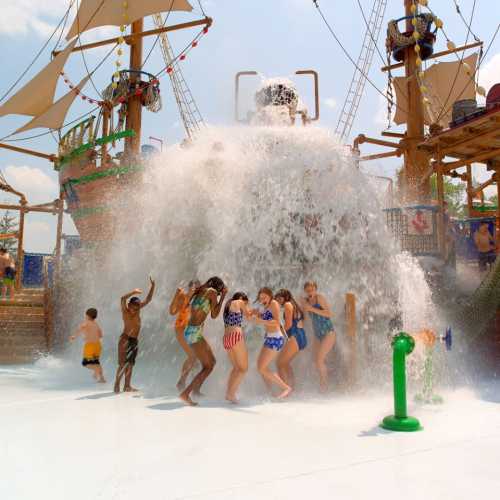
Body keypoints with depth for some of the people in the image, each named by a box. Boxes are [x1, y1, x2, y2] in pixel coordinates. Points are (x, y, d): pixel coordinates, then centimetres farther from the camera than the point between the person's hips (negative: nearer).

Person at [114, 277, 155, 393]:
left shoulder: (138, 308, 6)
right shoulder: (125, 310, -9)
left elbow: (148, 299, 10)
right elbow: (123, 299, -29)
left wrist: (152, 286, 1)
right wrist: (134, 292, -32)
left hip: (134, 341, 6)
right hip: (125, 339, -6)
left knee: (130, 364, 9)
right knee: (123, 364, -8)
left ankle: (127, 386, 15)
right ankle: (117, 385, -1)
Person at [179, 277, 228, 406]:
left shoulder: (198, 292, 18)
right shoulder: (212, 292, -4)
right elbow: (214, 315, -4)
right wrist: (222, 297, 3)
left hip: (189, 331, 9)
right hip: (195, 332, -9)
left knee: (212, 361, 18)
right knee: (208, 367, -8)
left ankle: (196, 391, 24)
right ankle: (185, 393, -13)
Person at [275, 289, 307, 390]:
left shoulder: (288, 304, -3)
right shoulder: (295, 306, 23)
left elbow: (288, 324, -12)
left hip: (295, 337, -9)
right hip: (302, 338, 9)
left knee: (280, 362, -5)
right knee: (286, 362, 21)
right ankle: (292, 387, 23)